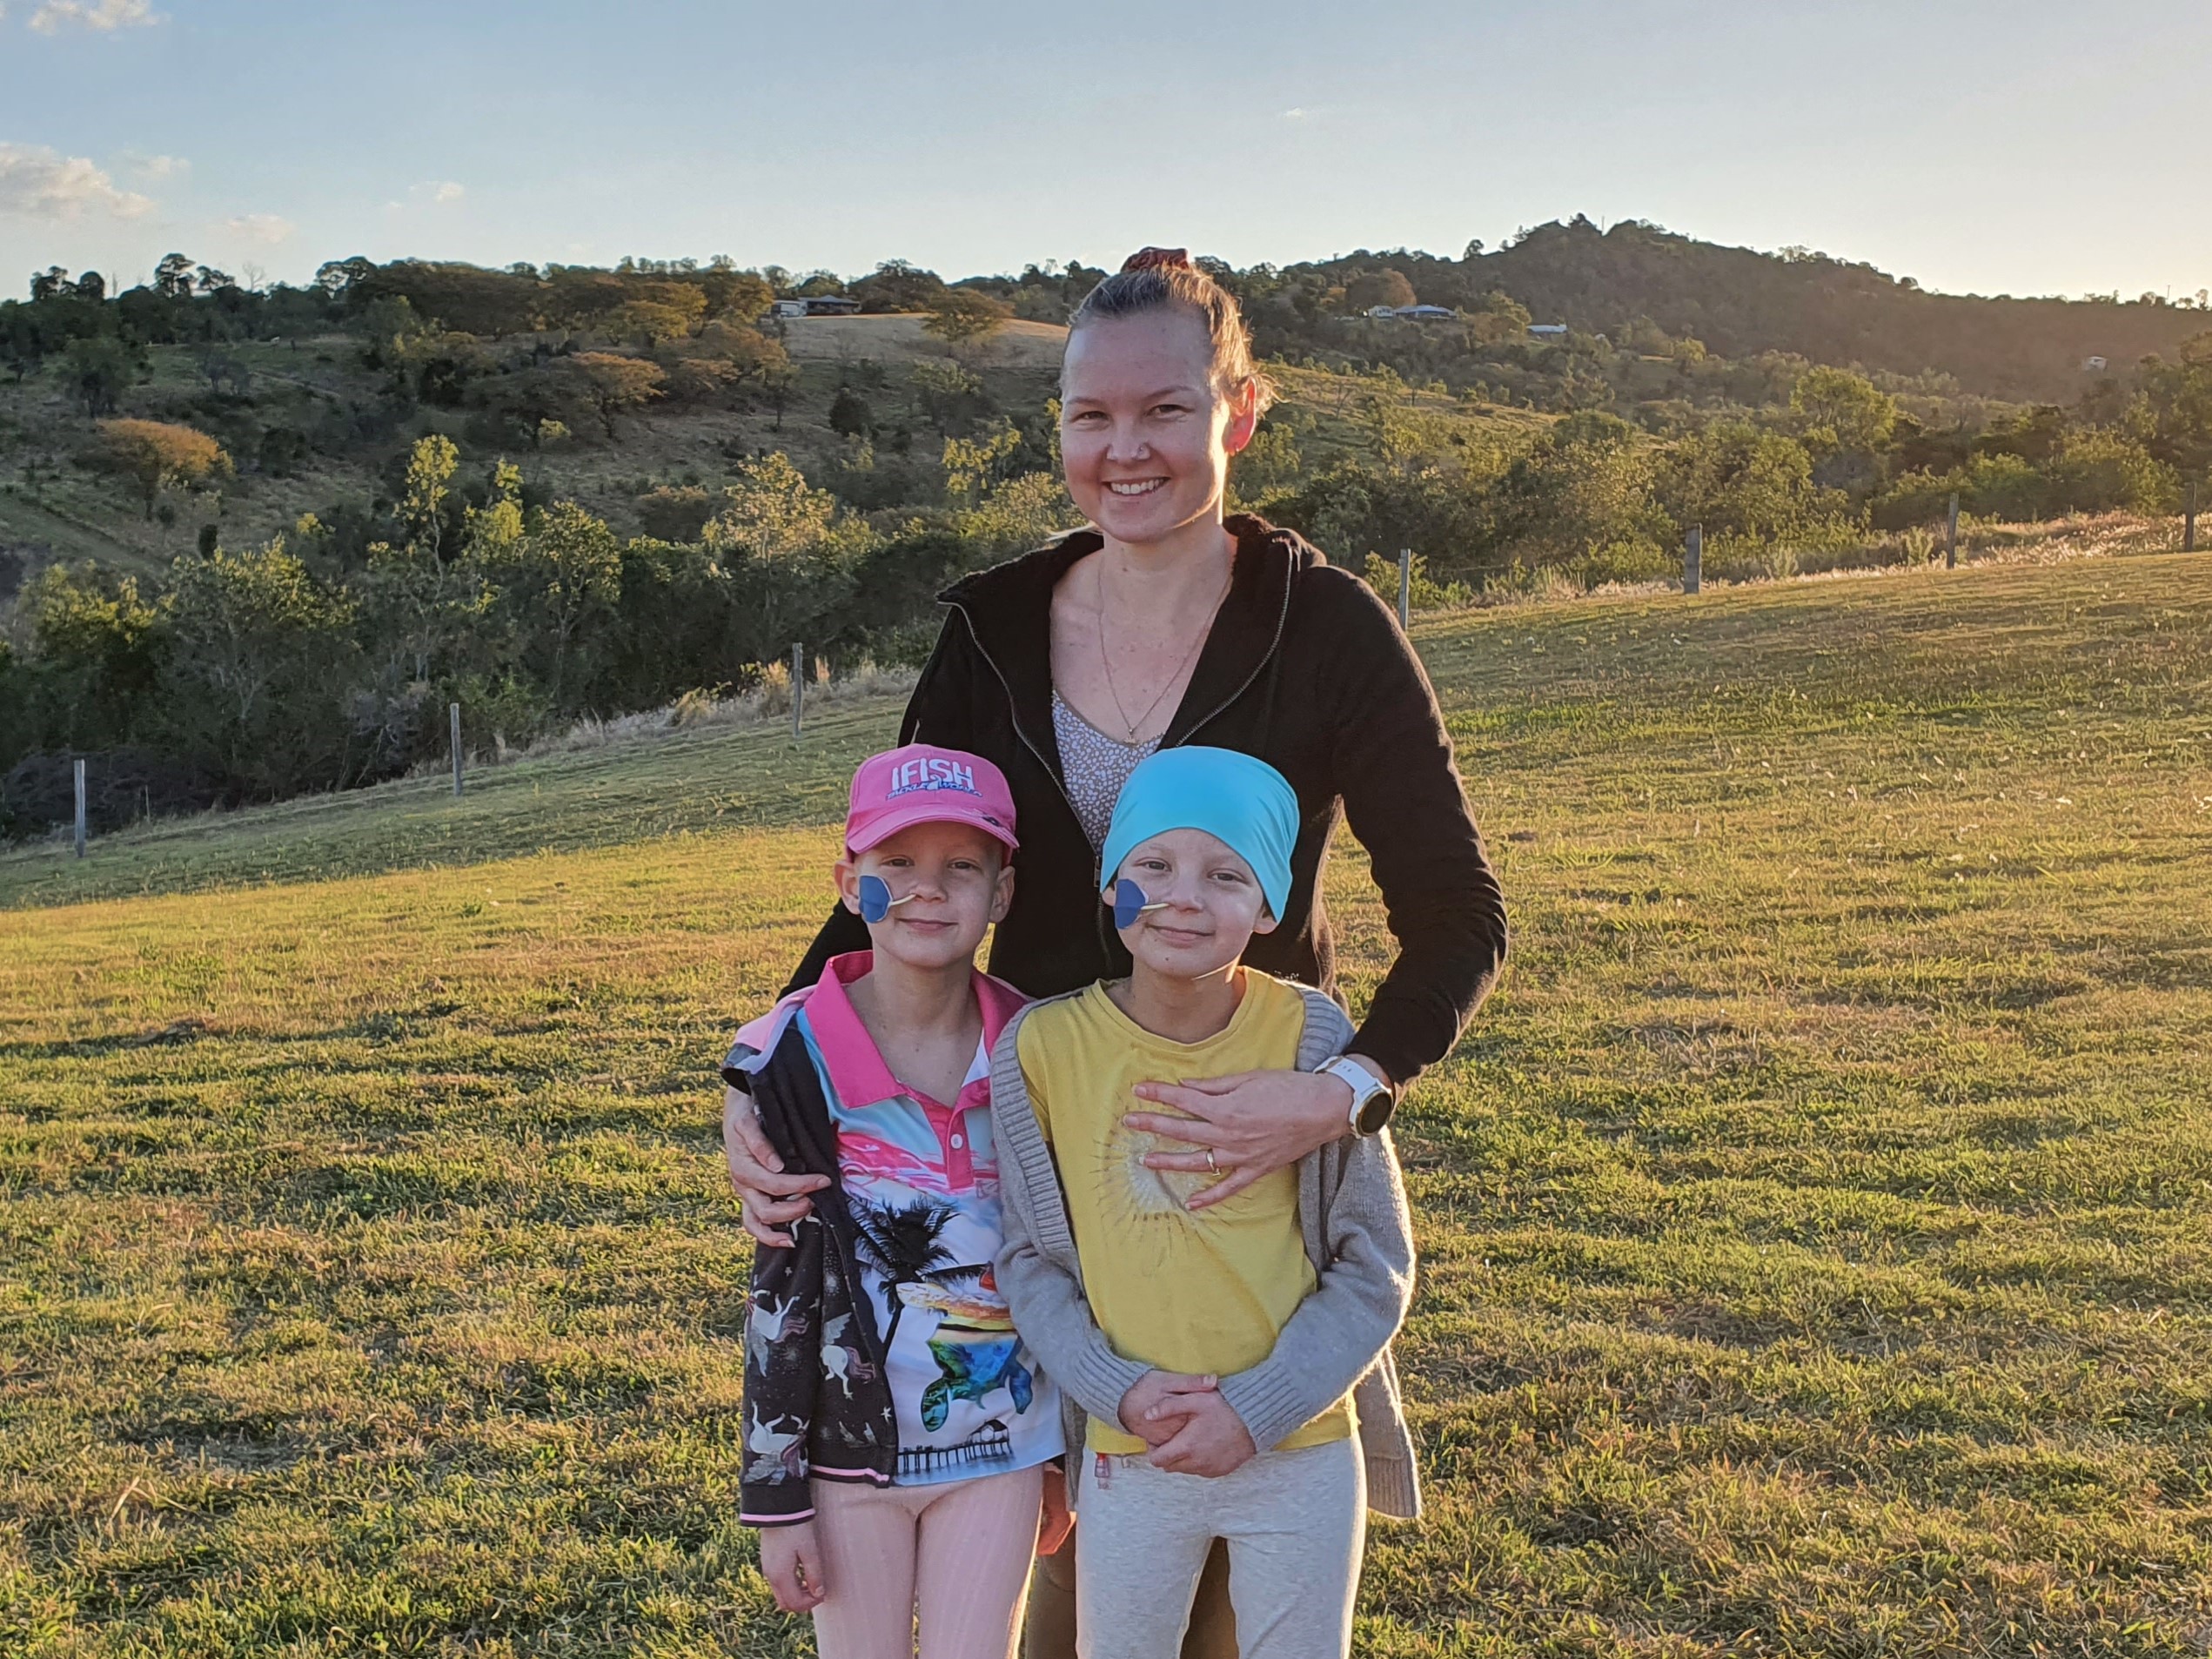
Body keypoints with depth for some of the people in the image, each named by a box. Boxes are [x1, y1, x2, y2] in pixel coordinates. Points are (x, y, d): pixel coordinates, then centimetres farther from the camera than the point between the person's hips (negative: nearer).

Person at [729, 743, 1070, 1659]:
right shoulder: (794, 1056, -12)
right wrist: (775, 1493, -5)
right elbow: (779, 1283, -8)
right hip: (850, 1443, -1)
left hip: (999, 1446, 2)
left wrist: (1070, 1453, 9)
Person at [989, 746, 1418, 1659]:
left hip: (1302, 1453, -1)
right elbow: (1028, 1258, -1)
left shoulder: (1309, 1035, -13)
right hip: (1130, 1454, 1)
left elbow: (1375, 1265, -7)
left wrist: (1257, 1409, -14)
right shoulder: (1042, 1047, -11)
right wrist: (1116, 1391, -14)